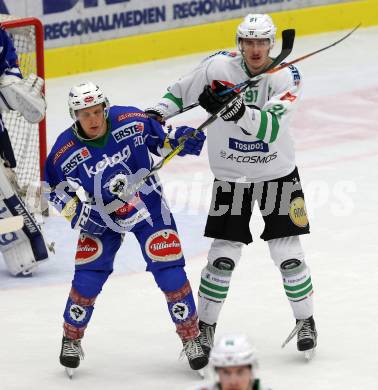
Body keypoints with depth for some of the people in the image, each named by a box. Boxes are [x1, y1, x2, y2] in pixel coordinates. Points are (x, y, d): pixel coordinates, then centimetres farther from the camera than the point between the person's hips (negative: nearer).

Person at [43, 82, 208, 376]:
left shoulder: (132, 120, -17)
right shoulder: (65, 150, -18)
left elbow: (158, 139, 1)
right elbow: (55, 188, -5)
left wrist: (180, 139, -17)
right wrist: (77, 210, -19)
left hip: (149, 208, 0)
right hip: (101, 219, 0)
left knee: (170, 272, -7)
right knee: (87, 278, -6)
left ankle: (191, 338, 9)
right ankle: (71, 340, 16)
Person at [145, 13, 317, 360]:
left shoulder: (287, 77, -17)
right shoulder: (218, 67, -13)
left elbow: (270, 126, -31)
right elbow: (182, 91, 4)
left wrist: (237, 109, -46)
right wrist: (155, 114, -8)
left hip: (278, 174, 0)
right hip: (231, 177, 0)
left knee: (288, 252, 1)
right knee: (223, 256, -2)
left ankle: (305, 320, 20)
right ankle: (205, 324, 15)